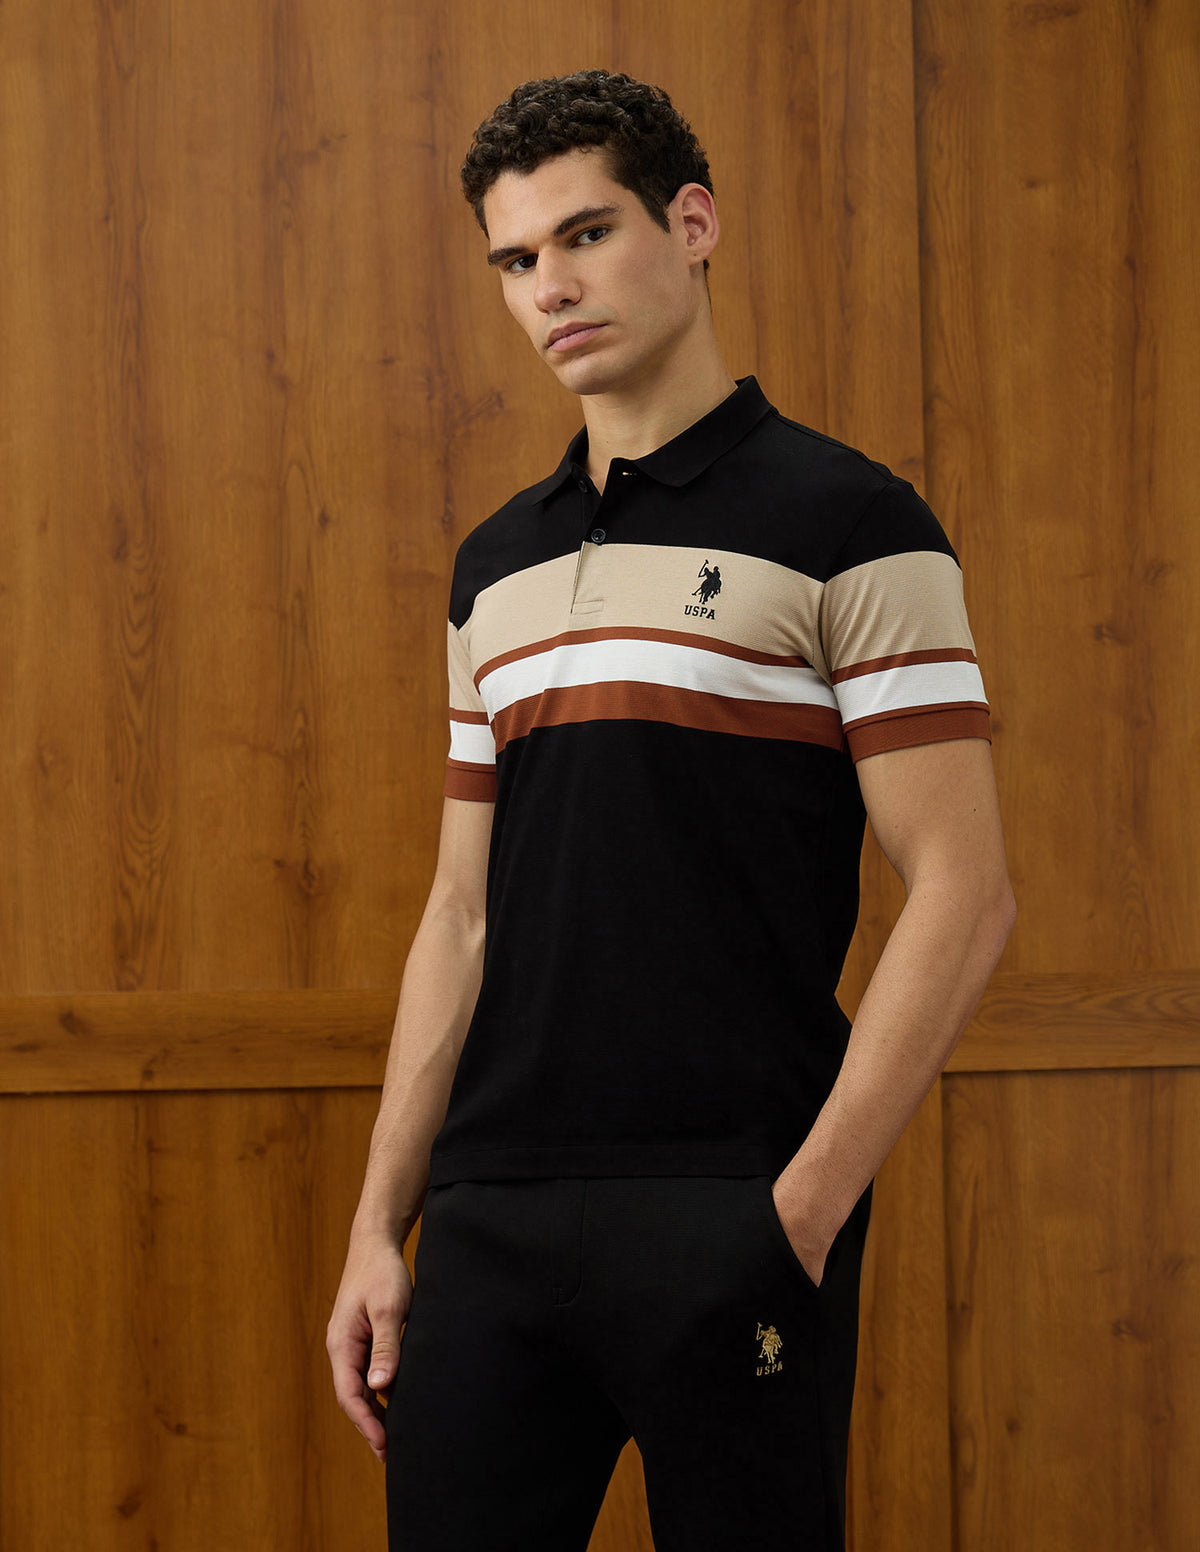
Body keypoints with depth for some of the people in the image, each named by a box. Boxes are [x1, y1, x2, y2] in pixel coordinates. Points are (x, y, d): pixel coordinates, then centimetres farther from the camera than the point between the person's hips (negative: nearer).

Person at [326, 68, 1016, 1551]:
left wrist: (805, 1208, -15)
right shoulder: (495, 566, 15)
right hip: (491, 1217, 6)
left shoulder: (845, 523, -5)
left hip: (727, 1217, -5)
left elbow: (962, 895, -10)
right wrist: (379, 1226, 11)